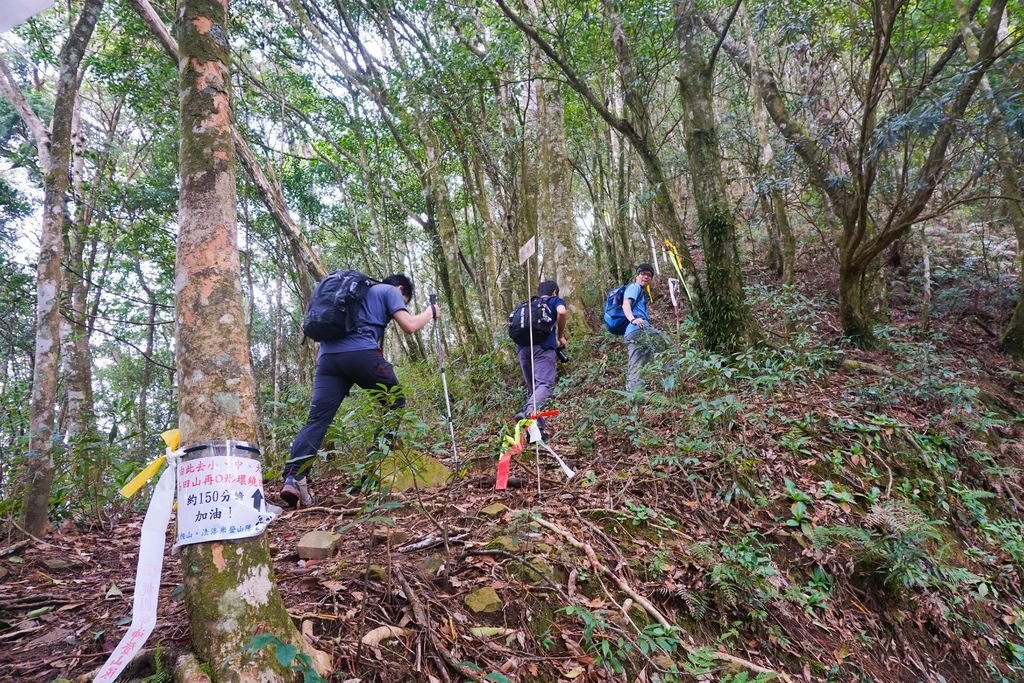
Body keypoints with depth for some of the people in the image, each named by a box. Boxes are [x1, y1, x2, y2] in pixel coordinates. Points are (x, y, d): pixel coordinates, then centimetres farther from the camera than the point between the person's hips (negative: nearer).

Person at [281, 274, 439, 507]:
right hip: (360, 353, -6)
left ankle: (293, 478, -15)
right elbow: (409, 326, 3)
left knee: (317, 419, -2)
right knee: (395, 401, 13)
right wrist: (430, 312, 21)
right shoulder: (390, 291, 17)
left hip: (328, 355, 6)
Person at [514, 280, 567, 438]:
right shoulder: (555, 300, 18)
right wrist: (561, 336, 7)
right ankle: (528, 412, -45)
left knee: (532, 388, 12)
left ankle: (537, 429, 6)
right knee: (545, 384, -18)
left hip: (522, 347, 5)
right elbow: (562, 312, -5)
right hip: (543, 346, -5)